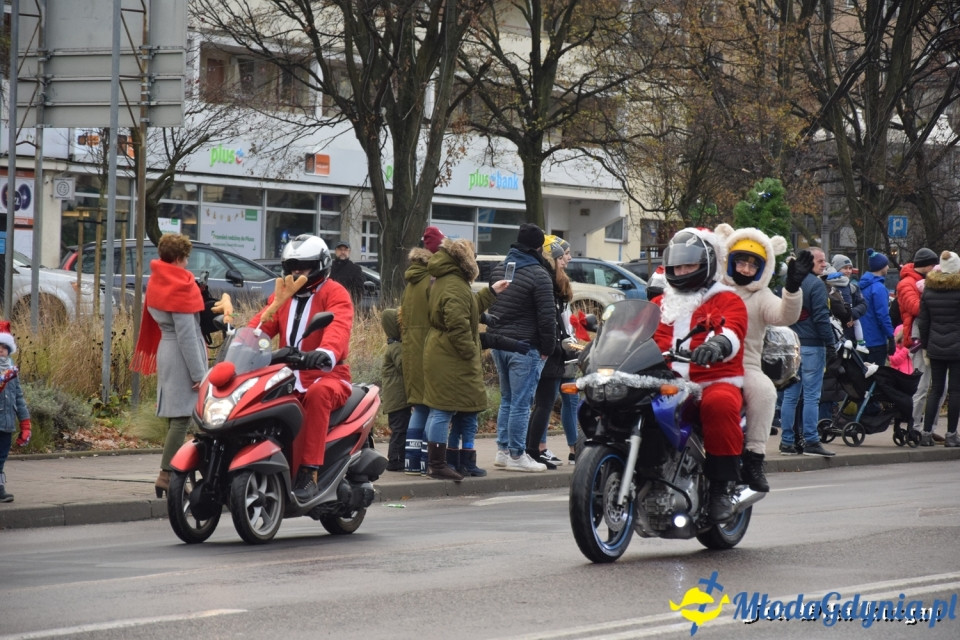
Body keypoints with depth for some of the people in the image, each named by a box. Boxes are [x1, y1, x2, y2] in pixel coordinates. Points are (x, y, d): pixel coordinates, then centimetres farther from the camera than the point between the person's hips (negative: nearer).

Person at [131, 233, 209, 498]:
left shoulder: (157, 282, 13)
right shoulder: (179, 286, -15)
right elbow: (186, 334, -17)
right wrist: (199, 373, -16)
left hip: (166, 351, 10)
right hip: (181, 357, -10)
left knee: (176, 417, 13)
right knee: (181, 417, -9)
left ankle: (170, 475, 13)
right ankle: (167, 474, -10)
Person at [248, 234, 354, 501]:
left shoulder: (334, 293, -2)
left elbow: (339, 327, -22)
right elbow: (262, 323, 8)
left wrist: (327, 353, -44)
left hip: (327, 375, -6)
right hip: (288, 377, 6)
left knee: (318, 394, -39)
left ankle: (310, 473, -42)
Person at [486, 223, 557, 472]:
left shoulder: (499, 269, 11)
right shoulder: (538, 275, -13)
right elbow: (547, 317, -14)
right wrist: (548, 347, -5)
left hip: (498, 343, 8)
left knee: (507, 399, 17)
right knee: (521, 403, -3)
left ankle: (502, 451, 19)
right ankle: (516, 456, 0)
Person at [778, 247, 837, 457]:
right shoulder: (816, 285, -10)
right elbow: (821, 317, -15)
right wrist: (831, 342, -10)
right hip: (812, 345, -7)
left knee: (790, 395, 8)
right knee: (811, 396, -5)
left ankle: (787, 442, 7)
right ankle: (810, 441, -7)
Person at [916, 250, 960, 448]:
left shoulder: (928, 289, 4)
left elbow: (923, 321, 8)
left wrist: (925, 344, 16)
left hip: (935, 348, 5)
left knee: (935, 389, 10)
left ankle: (926, 433, 6)